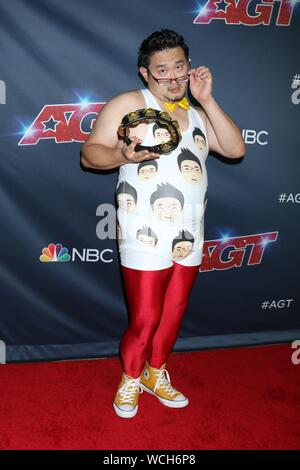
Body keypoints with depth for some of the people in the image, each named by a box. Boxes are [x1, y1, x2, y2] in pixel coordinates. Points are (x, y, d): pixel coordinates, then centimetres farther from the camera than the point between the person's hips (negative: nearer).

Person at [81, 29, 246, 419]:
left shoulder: (196, 112, 13)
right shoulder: (128, 104, -4)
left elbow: (236, 149, 2)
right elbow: (89, 153, -6)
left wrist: (207, 100, -4)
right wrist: (123, 155, -26)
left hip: (190, 238, 6)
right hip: (146, 240, -5)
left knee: (173, 314, 16)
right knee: (145, 320, 1)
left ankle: (155, 374, 39)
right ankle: (130, 380, 30)